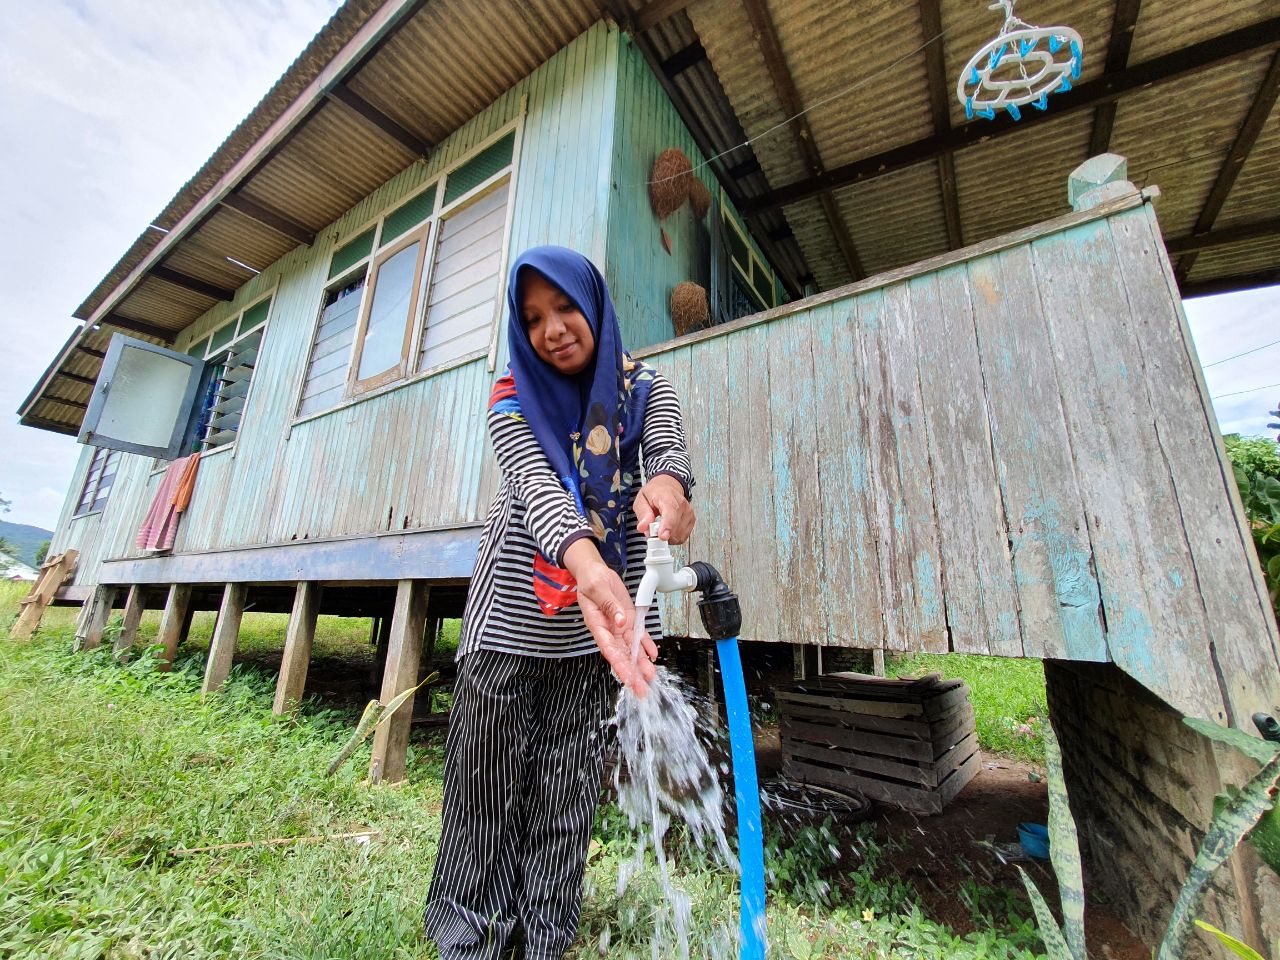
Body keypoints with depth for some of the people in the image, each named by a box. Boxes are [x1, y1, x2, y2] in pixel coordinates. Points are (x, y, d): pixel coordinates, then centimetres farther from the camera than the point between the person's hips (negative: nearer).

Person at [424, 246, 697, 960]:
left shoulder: (646, 390, 3)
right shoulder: (514, 404, -4)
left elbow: (669, 449, -16)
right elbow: (537, 489, -22)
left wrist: (666, 484, -42)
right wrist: (590, 566, -43)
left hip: (594, 620, 1)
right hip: (515, 618, 0)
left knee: (569, 783, 10)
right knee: (487, 770, 7)